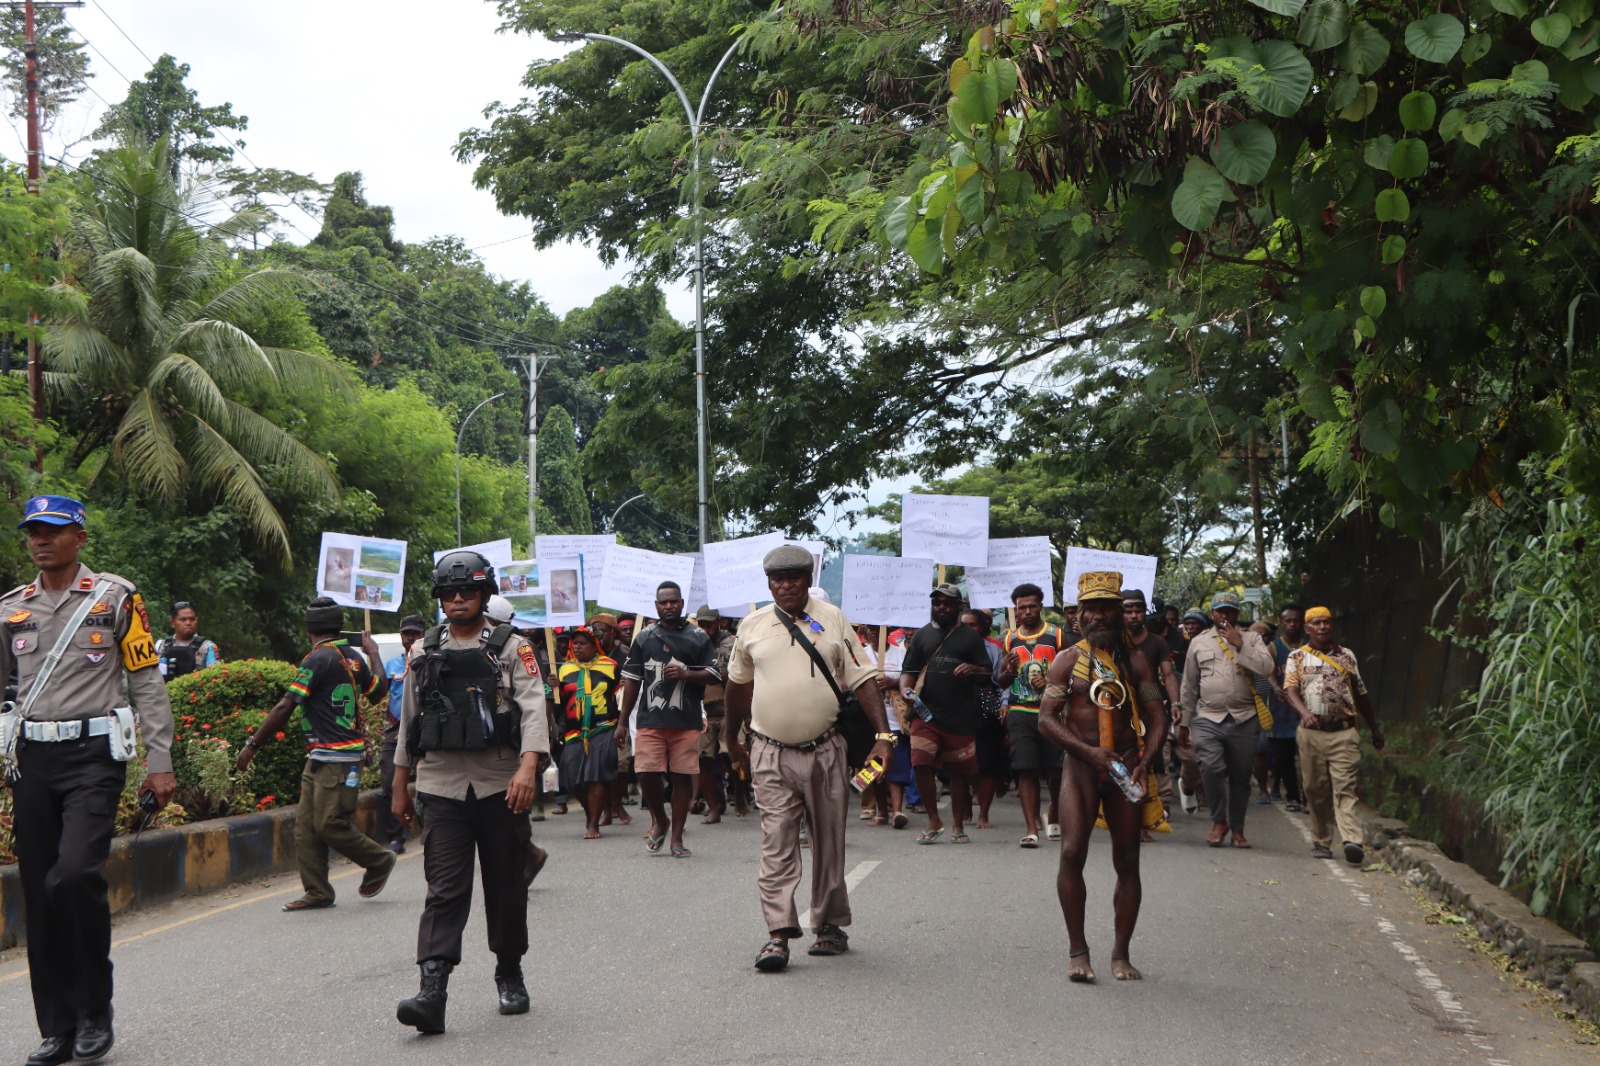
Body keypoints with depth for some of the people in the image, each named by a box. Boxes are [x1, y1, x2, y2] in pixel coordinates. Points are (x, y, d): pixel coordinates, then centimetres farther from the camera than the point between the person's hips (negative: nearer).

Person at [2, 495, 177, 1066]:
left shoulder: (116, 598, 2)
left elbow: (147, 682, 2)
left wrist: (159, 762, -4)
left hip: (93, 754, -4)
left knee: (75, 874, -21)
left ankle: (95, 1012, -4)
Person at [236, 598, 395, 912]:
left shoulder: (319, 659, -14)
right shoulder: (352, 657, 11)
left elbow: (285, 707, -17)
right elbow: (379, 691, 28)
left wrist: (252, 745, -14)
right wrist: (373, 653, 42)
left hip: (337, 759, -9)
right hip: (321, 759, 9)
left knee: (330, 825, -5)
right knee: (306, 826, 6)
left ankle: (380, 861, 14)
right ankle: (317, 892, 6)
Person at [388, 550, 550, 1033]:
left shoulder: (512, 648, 2)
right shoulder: (423, 652, 13)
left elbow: (533, 708, -10)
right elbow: (408, 720, 19)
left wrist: (528, 766, -26)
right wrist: (400, 787, 18)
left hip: (502, 787, -1)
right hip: (441, 787, 1)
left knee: (507, 889, 8)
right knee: (444, 890, -8)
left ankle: (510, 975, 26)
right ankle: (432, 992, -17)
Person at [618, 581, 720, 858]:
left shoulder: (698, 637, 7)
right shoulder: (645, 638, 12)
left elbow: (714, 676, 6)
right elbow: (631, 681, 14)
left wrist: (686, 674, -13)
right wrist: (623, 721, 12)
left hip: (687, 722, -1)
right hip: (650, 720, 1)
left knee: (682, 777, 0)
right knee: (646, 773, -7)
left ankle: (676, 837, 10)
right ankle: (659, 820, 20)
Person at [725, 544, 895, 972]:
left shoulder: (832, 619, 3)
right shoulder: (752, 627, 6)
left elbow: (862, 678, 0)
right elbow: (738, 684, 20)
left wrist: (883, 734, -10)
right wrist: (732, 739, 27)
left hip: (825, 751, 0)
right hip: (771, 754, 0)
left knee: (829, 842, 9)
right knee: (776, 844, -7)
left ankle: (829, 925, 21)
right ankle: (779, 933, -10)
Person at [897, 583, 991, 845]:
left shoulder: (970, 637, 9)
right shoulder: (922, 635, 13)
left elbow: (987, 675, 6)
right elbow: (909, 670, 11)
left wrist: (973, 670, -16)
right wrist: (906, 690, -10)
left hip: (961, 717, -1)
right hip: (925, 713, 1)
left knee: (959, 771, 5)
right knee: (921, 764, -14)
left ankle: (958, 826, 18)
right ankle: (934, 821, 2)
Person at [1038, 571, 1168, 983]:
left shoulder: (1135, 663, 8)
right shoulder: (1067, 661, 4)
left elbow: (1157, 718, 6)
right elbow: (1047, 718, -3)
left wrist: (1145, 760, -12)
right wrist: (1088, 751, -16)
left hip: (1124, 767, 2)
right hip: (1080, 767, -2)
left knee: (1127, 861, 3)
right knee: (1072, 853, -14)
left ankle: (1121, 952, 13)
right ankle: (1077, 948, -3)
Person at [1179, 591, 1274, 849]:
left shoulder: (1251, 639, 10)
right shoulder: (1199, 643, 13)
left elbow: (1266, 668, -9)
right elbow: (1189, 686, 17)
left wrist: (1239, 645, -11)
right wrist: (1186, 721, 17)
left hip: (1244, 719, 0)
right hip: (1209, 718, 0)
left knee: (1241, 776, 5)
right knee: (1211, 768, -19)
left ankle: (1237, 829, 18)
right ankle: (1219, 821, -2)